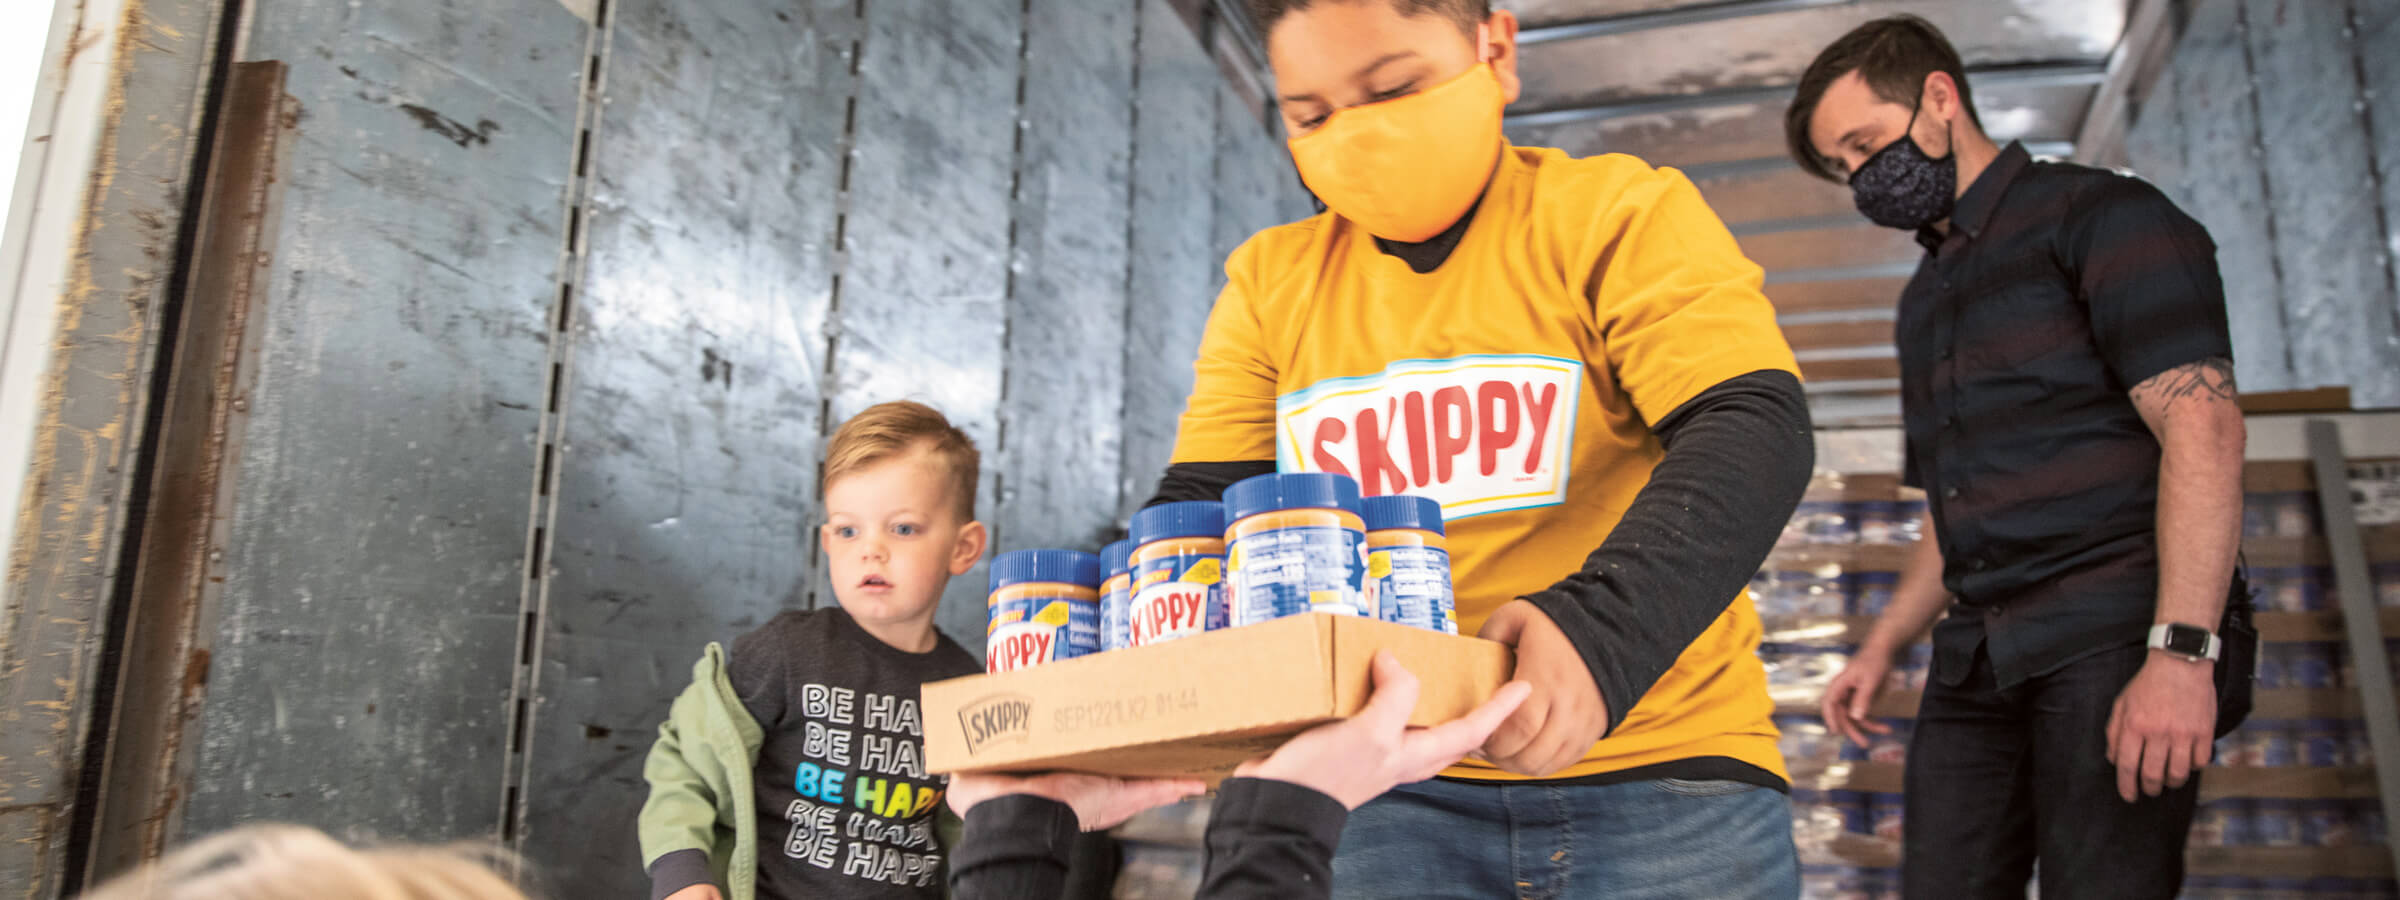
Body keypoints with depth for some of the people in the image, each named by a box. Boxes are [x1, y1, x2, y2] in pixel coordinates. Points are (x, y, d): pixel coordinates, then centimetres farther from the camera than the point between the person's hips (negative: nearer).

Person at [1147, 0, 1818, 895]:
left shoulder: (1619, 212, -1)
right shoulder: (1269, 281, 9)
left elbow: (1754, 430, -13)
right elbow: (1198, 508, 6)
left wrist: (1601, 631, -31)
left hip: (1659, 773, -2)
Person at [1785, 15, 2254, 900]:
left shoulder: (2097, 215, 0)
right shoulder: (1926, 297, 23)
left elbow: (2201, 425, -13)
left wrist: (2182, 650, -22)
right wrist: (1881, 648, 16)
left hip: (2112, 634, -7)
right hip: (1977, 657, 7)